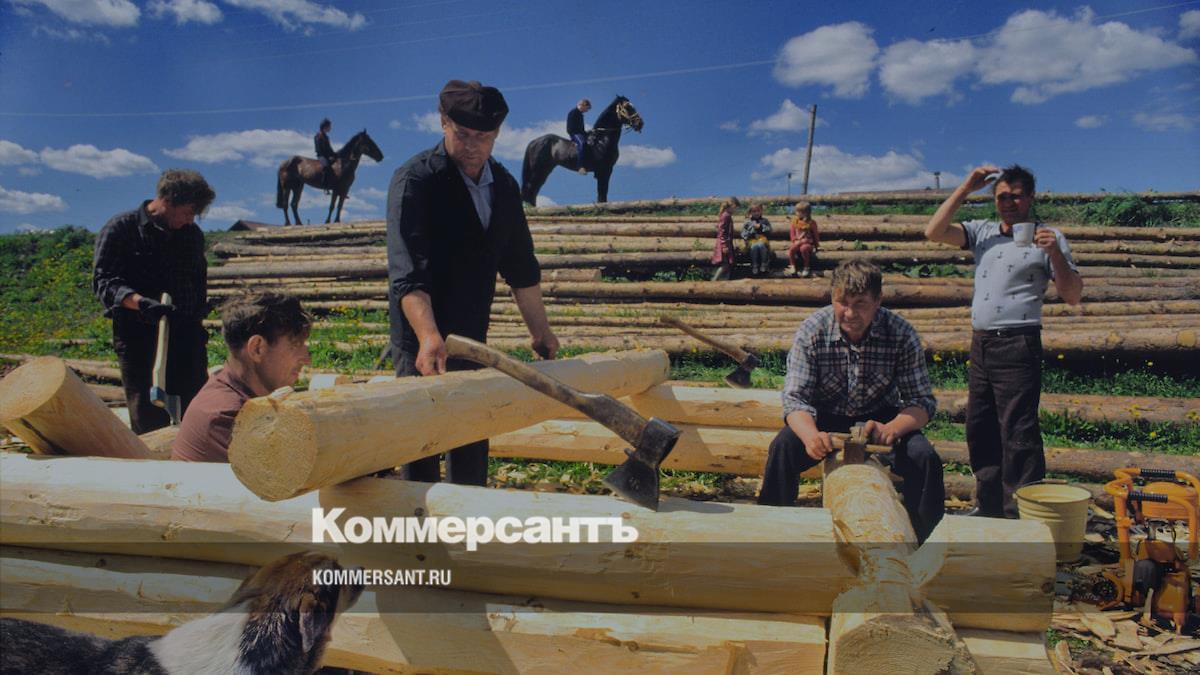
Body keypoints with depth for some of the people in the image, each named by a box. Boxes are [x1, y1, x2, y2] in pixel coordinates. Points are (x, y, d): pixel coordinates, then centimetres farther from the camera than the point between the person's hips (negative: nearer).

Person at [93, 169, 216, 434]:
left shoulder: (193, 235, 13)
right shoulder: (119, 229, -2)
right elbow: (103, 281, -11)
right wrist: (141, 302, -28)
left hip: (186, 335, 4)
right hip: (138, 336, -4)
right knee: (148, 417, -2)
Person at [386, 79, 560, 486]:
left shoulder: (504, 185, 5)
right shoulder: (414, 181, -16)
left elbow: (521, 267, 13)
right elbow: (407, 271, -28)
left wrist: (540, 331, 13)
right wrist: (429, 336, -42)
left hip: (473, 338, 7)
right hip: (423, 342, -6)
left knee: (472, 440, 16)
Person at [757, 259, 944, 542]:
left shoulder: (901, 334, -16)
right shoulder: (812, 330, -17)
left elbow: (922, 401, -14)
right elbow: (795, 398, -19)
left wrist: (891, 429, -37)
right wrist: (810, 435, -42)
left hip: (880, 418, 1)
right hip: (825, 418, -1)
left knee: (924, 458, -24)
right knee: (783, 448, -28)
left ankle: (922, 541, -6)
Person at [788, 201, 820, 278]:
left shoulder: (811, 223, 0)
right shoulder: (795, 221, 8)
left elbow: (816, 234, 5)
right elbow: (792, 233, 11)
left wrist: (816, 245, 4)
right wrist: (795, 241, -5)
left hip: (808, 243, -3)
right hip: (797, 242, 3)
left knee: (803, 248, -38)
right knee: (791, 249, -29)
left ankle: (807, 267, -19)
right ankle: (793, 267, -13)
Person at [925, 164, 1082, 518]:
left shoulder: (1047, 237, 1)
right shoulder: (982, 232, 14)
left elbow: (1072, 296, -3)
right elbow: (934, 232, 0)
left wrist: (1055, 253, -18)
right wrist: (966, 187, 0)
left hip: (1018, 345, -6)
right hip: (980, 343, 6)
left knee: (1018, 432, -8)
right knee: (980, 429, 13)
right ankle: (990, 506, 26)